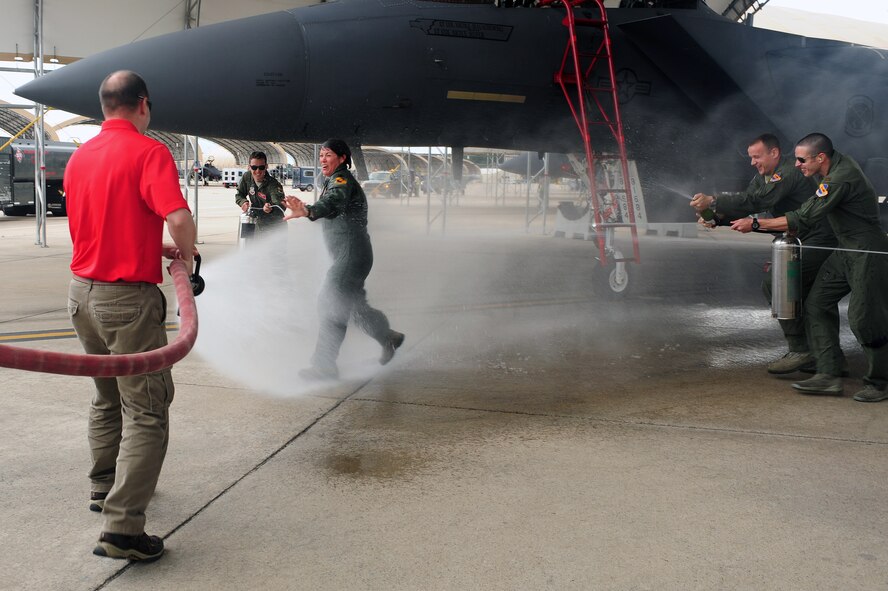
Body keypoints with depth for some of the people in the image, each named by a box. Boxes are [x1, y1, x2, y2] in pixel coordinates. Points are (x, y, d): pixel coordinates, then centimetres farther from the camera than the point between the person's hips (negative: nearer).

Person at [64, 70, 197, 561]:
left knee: (107, 397, 24)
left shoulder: (80, 156, 10)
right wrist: (186, 254, -6)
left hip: (82, 293, 8)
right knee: (145, 411, -2)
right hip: (128, 299, -8)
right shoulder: (149, 152, -13)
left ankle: (105, 487, 39)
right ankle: (121, 527, -5)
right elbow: (178, 217, -25)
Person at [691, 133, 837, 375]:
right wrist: (716, 217, -14)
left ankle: (801, 350, -14)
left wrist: (713, 203, -31)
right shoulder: (763, 176, 12)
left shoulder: (789, 171, -19)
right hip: (799, 242, 11)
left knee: (775, 283, -21)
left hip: (818, 240, -11)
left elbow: (757, 201, -30)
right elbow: (746, 204, 6)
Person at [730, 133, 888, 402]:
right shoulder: (836, 162, 5)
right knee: (816, 305, 2)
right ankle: (829, 375, 3)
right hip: (846, 250, 10)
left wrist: (755, 224, -20)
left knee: (863, 318, -7)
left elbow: (803, 218, -25)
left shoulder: (841, 179, -25)